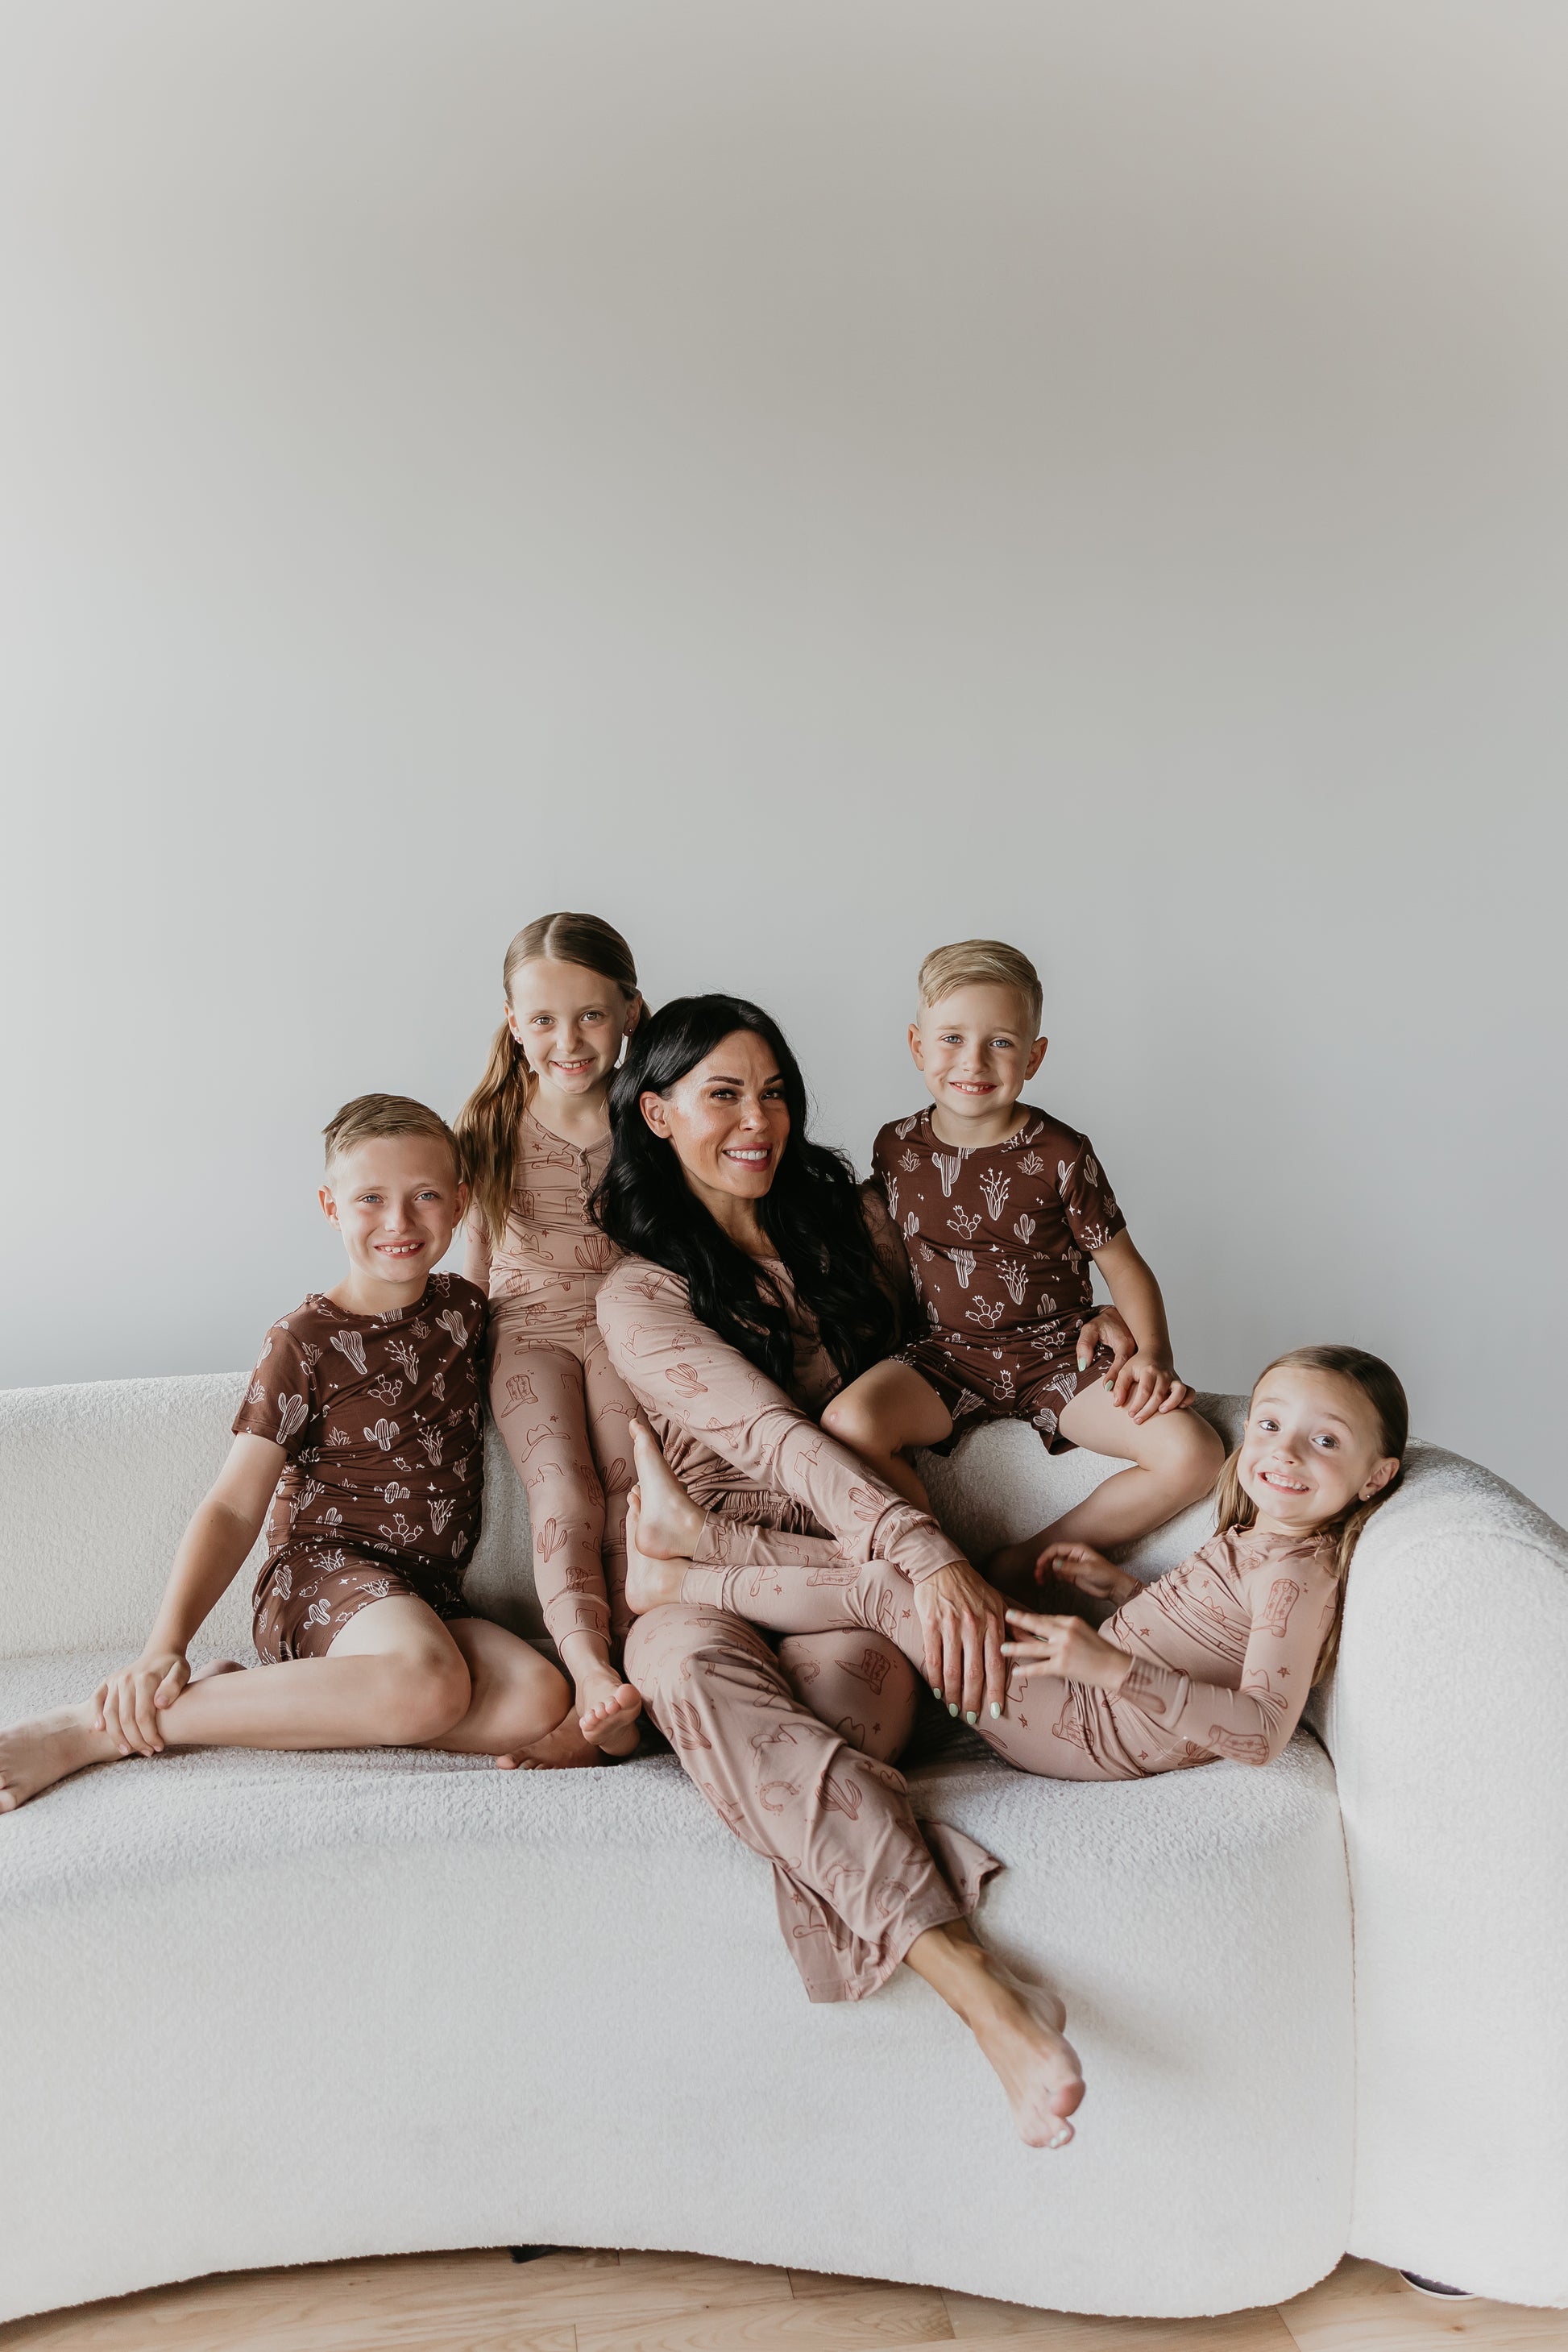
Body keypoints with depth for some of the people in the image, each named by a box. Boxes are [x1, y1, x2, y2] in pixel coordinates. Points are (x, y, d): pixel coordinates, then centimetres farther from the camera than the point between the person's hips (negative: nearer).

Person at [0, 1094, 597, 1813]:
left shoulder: (463, 1308, 10)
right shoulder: (305, 1343, -4)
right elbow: (234, 1508, -6)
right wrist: (165, 1645, -20)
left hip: (430, 1592, 5)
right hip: (324, 1569, -5)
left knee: (543, 1701, -26)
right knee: (428, 1685, -38)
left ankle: (247, 1697, -17)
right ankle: (99, 1728, -26)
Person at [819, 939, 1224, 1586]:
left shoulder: (1061, 1156, -6)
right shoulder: (896, 1148, 2)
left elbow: (1123, 1265, 0)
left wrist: (1153, 1354, -17)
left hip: (1060, 1352, -1)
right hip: (949, 1355, 1)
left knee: (1193, 1453, -22)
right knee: (846, 1423, -30)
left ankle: (1026, 1561, -5)